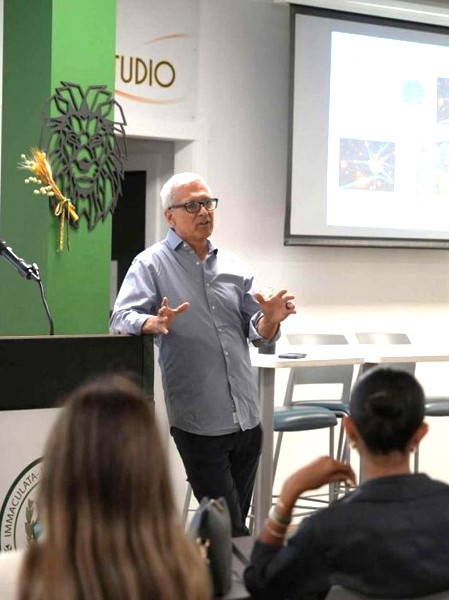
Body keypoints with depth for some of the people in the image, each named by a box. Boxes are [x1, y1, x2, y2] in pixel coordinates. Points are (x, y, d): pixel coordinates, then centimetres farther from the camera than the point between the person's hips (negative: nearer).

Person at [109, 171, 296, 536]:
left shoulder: (233, 267, 14)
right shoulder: (151, 264, 0)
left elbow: (259, 335, 13)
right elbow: (120, 321, -13)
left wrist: (270, 320, -10)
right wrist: (154, 324, -34)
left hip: (246, 417, 5)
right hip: (197, 420, -5)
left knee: (237, 518, 15)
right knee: (231, 530, -5)